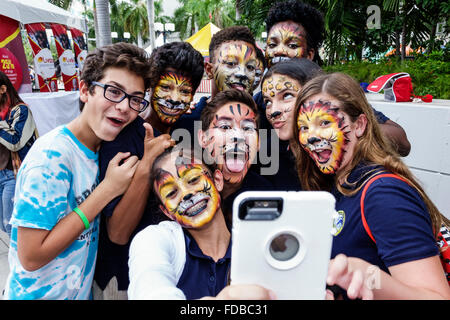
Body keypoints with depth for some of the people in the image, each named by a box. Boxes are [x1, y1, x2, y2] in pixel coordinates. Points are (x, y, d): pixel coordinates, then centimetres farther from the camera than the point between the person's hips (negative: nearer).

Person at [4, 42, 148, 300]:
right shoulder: (51, 157, -26)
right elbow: (31, 256, -25)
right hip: (41, 293, -7)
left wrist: (145, 165, -12)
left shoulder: (100, 146, -5)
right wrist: (108, 189, -28)